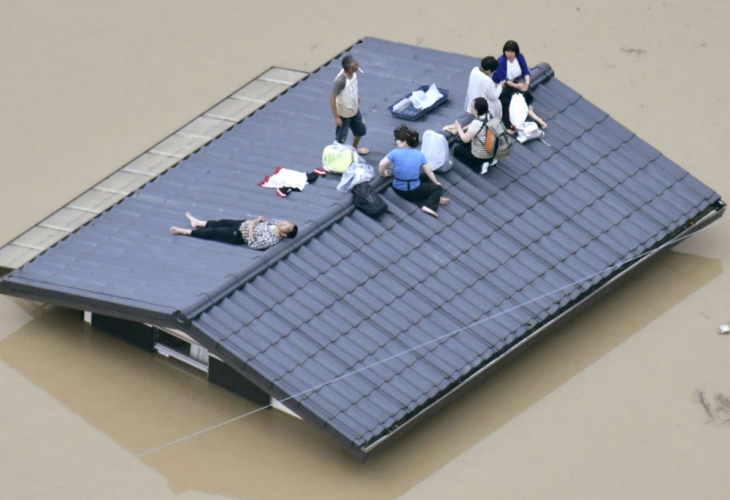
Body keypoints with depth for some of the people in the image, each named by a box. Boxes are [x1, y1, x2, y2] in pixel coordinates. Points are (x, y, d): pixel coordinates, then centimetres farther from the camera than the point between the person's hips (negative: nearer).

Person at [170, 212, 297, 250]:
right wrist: (261, 220, -8)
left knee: (213, 233, 3)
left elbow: (252, 245, -31)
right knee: (222, 222, 23)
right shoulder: (277, 225, -11)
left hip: (238, 236, -8)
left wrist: (251, 229, -26)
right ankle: (197, 223, 47)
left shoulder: (270, 240, -34)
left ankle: (184, 232, 17)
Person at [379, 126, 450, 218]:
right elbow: (429, 171, 2)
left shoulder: (396, 152, -9)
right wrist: (436, 182, 19)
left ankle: (424, 203, 0)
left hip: (398, 189, 1)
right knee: (438, 188, 18)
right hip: (413, 190, -1)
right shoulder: (419, 154, -3)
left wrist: (383, 174, 7)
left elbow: (382, 165, -16)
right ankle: (430, 204, -7)